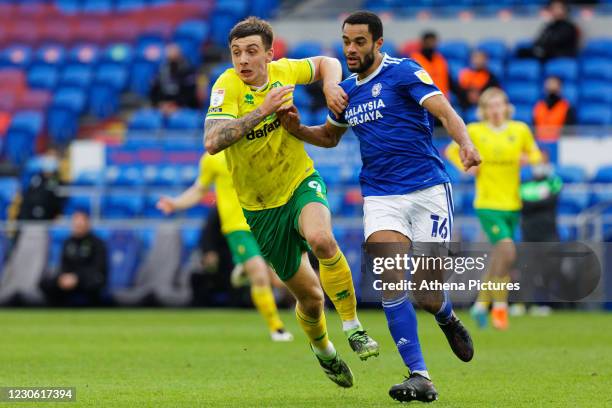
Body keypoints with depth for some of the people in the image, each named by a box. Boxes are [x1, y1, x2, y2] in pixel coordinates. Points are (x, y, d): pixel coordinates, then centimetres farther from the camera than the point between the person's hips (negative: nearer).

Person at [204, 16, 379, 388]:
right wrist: (262, 110, -38)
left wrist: (330, 85, -7)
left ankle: (353, 327, -19)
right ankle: (323, 350, 40)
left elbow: (325, 63, 15)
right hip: (262, 207, -1)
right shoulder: (227, 87, -19)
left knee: (321, 238, -35)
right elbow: (213, 141, -35)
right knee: (310, 297, 6)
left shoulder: (282, 71, -7)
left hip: (302, 183, 1)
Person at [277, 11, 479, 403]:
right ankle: (420, 378, -17)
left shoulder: (403, 72, -5)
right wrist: (297, 129, 11)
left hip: (428, 190, -4)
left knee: (427, 297, -4)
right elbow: (329, 136, 31)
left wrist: (466, 144, -37)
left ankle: (447, 317, 36)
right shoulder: (347, 90, 14)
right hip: (381, 197, 4)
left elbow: (444, 111, -18)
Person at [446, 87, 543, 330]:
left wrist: (527, 158, -8)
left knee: (499, 257, 10)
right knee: (507, 251, -20)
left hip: (512, 204, 4)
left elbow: (536, 155, 14)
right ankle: (500, 307, -9)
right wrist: (466, 167, -4)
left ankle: (482, 304, 28)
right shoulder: (473, 132, 0)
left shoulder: (520, 130, 3)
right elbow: (452, 151, 14)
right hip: (487, 203, -4)